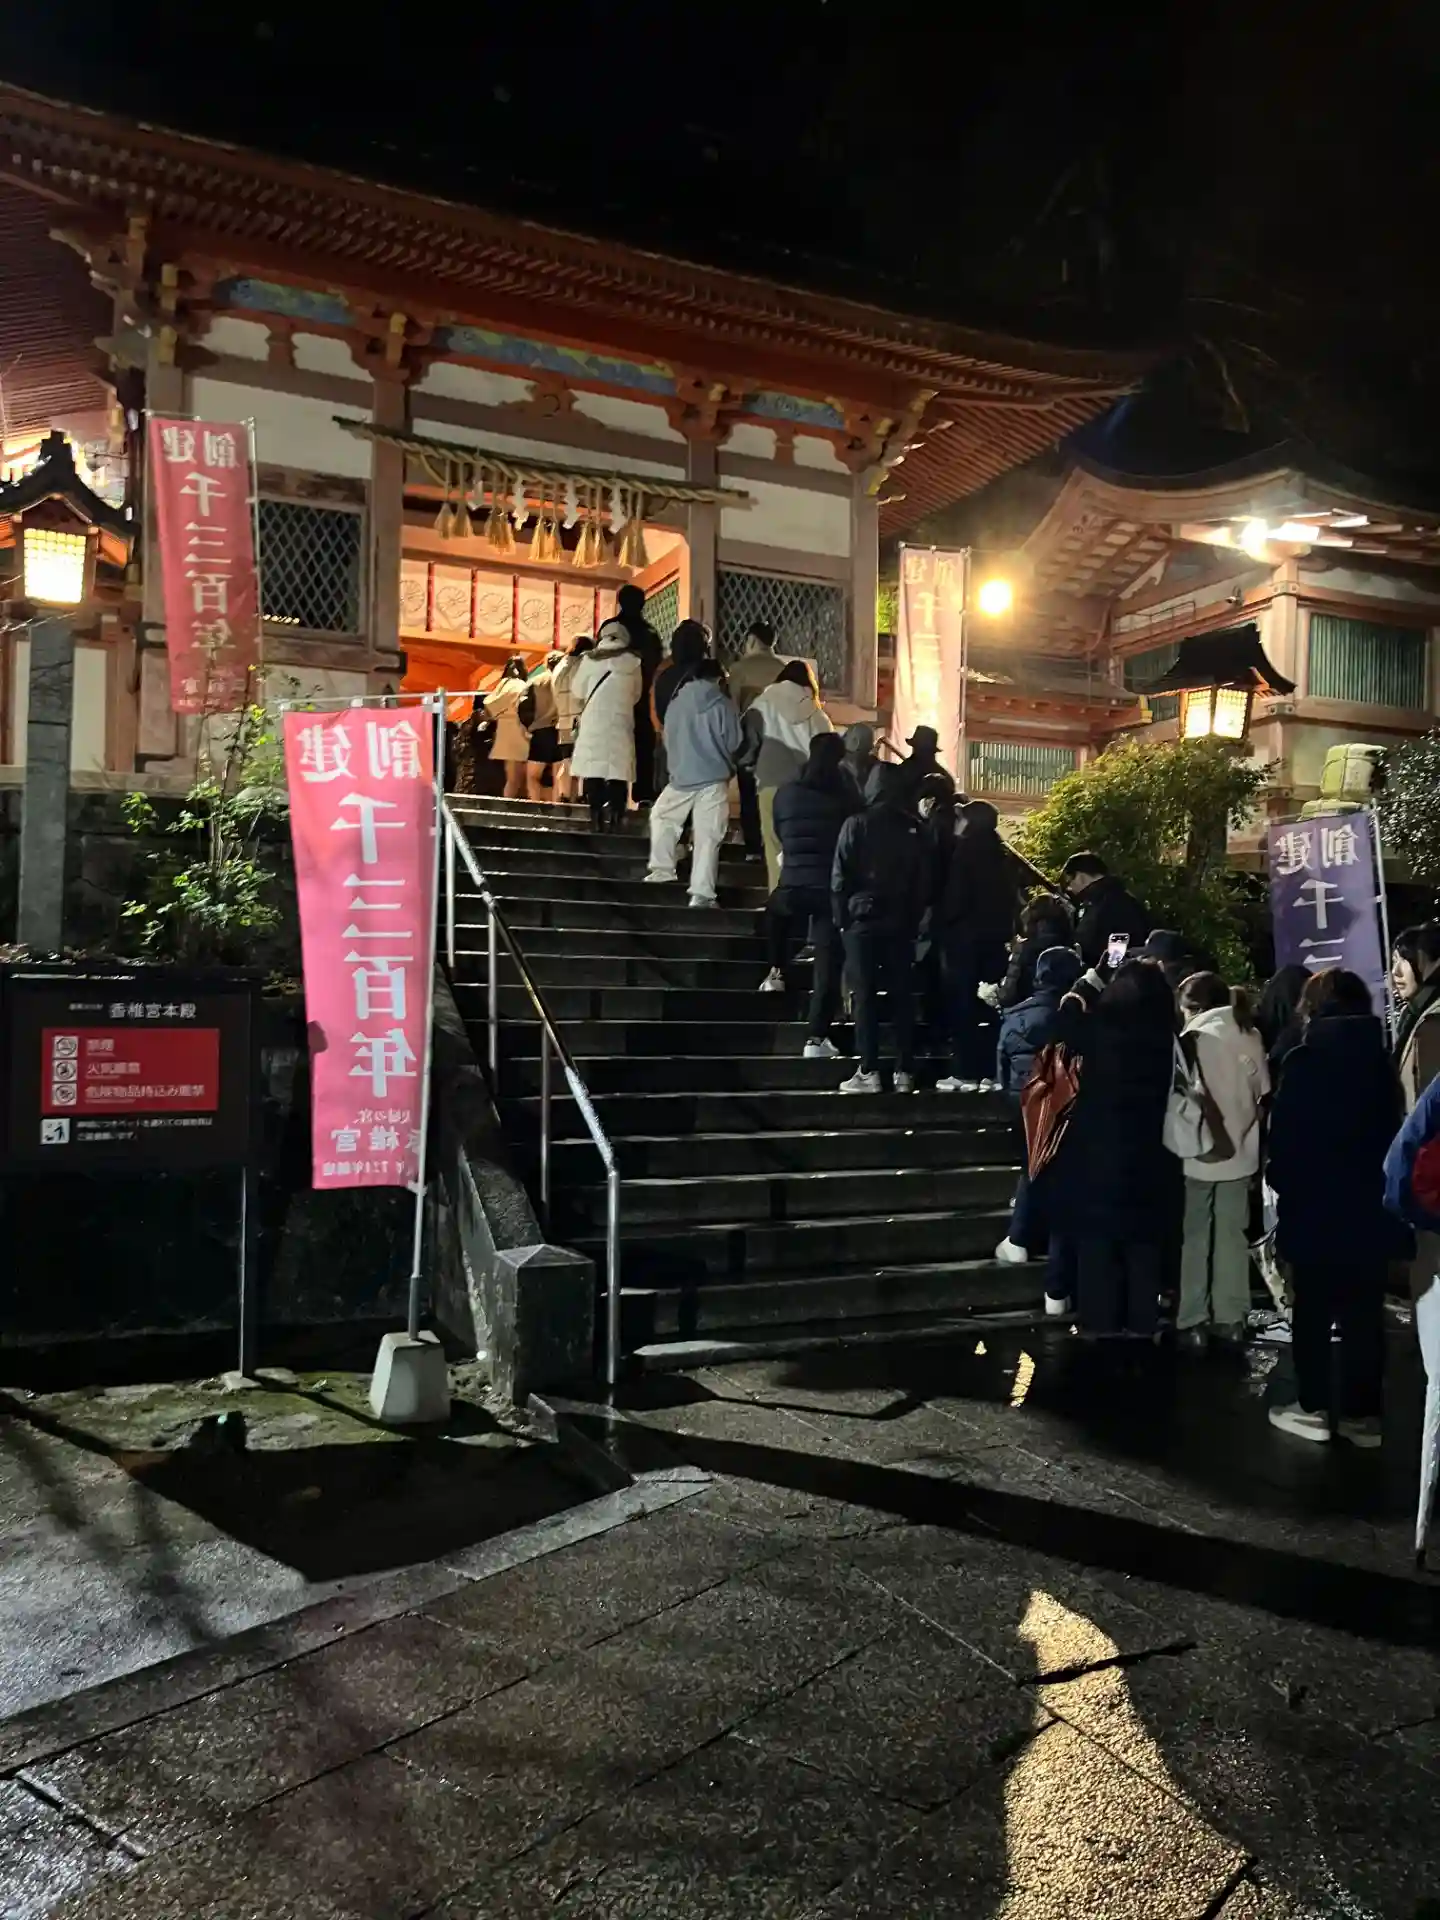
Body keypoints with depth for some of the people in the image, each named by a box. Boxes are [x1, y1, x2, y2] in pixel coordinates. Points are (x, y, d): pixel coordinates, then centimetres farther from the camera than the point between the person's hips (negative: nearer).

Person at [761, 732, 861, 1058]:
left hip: (792, 886, 2)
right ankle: (816, 1038, -5)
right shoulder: (845, 795, -2)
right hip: (832, 889, -2)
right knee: (828, 964, 0)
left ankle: (776, 973, 29)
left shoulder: (786, 792, 4)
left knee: (775, 910, 37)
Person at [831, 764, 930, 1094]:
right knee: (901, 996, 6)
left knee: (865, 996, -2)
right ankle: (904, 1072, 6)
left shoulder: (857, 824, -6)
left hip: (863, 920, -3)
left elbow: (840, 878, -8)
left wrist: (842, 918, 1)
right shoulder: (914, 829, 4)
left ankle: (868, 1073, -4)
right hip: (900, 924, 3)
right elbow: (924, 881, 6)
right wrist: (912, 918, 12)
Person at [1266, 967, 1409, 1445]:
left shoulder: (1306, 1060, -10)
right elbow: (1394, 1128, 9)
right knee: (1364, 1313, 8)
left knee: (1313, 1311, 5)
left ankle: (1314, 1408, 9)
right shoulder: (1382, 1060, 5)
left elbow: (1283, 1133, -11)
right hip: (1371, 1204, 5)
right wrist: (1382, 1184, 15)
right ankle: (1363, 1413, 12)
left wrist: (1282, 1181, 3)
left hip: (1315, 1204, -4)